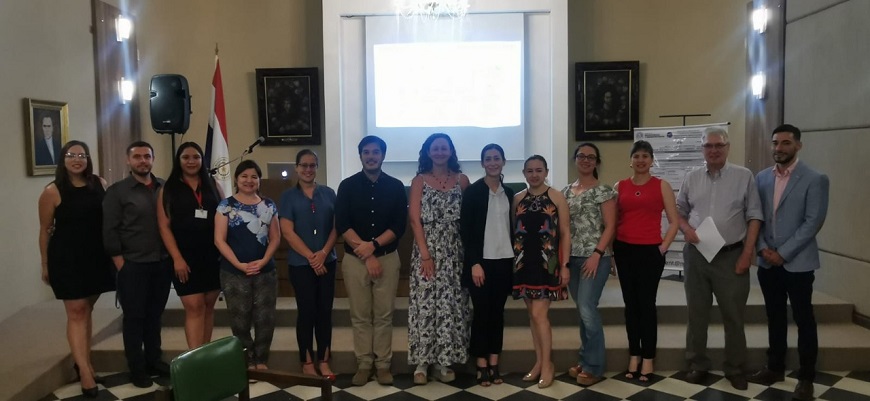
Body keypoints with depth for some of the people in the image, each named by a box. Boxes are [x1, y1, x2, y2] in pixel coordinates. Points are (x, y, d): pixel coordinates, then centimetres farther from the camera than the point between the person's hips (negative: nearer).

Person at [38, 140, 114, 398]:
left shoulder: (100, 184, 2)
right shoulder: (53, 191, -7)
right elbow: (45, 230, -2)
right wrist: (45, 264, 1)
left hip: (96, 256, 4)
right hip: (66, 258, -4)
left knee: (86, 310, 13)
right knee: (76, 311, -2)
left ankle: (82, 363, 24)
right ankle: (85, 370, 1)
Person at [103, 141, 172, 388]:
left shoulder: (164, 188, 7)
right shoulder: (117, 191, -3)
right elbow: (109, 231, -6)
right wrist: (120, 264, -9)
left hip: (162, 263, 3)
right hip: (133, 265, -3)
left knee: (155, 315, 13)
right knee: (134, 317, 6)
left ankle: (154, 360, 26)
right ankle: (137, 368, 17)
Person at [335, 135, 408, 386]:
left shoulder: (395, 186, 3)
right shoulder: (348, 186, 1)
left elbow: (399, 226, -2)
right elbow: (341, 225, -6)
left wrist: (373, 245, -16)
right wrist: (365, 254, -13)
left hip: (387, 258, 0)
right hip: (354, 259, 0)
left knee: (384, 315, 5)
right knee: (360, 315, 6)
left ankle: (383, 364, 15)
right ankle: (364, 364, 16)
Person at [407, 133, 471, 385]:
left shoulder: (461, 180, 7)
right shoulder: (419, 181, 3)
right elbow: (415, 219, -4)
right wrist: (425, 254, -12)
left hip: (454, 252, 2)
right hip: (427, 250, -2)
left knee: (451, 304, 3)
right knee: (425, 304, -3)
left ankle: (444, 362, 12)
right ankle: (422, 362, 5)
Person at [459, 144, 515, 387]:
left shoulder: (509, 193, 9)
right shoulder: (472, 191, -4)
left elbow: (512, 227, 13)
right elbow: (465, 230, -8)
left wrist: (515, 259, 7)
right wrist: (474, 263, -14)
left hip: (504, 261, 4)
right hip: (482, 261, -4)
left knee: (498, 312, 8)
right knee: (482, 312, 1)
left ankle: (494, 365, 15)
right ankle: (482, 367, 10)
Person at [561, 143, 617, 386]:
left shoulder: (603, 191, -5)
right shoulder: (566, 192, 12)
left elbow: (610, 226, -9)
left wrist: (597, 254, -17)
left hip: (594, 257, -6)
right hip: (572, 258, 6)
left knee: (587, 309, -9)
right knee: (583, 311, 12)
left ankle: (593, 367, 3)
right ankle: (585, 361, 22)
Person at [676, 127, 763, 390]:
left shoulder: (744, 176, -1)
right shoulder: (692, 178, 8)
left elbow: (754, 217, -2)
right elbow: (679, 211, 14)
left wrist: (747, 253, -9)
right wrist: (686, 228, -8)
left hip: (731, 256, -2)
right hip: (696, 255, 3)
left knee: (733, 315, 5)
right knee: (697, 313, 10)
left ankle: (735, 368, 20)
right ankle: (697, 365, 23)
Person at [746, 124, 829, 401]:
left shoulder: (815, 179, -7)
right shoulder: (762, 177, 8)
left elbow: (813, 222, -13)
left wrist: (783, 253, -15)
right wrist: (763, 248, -7)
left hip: (797, 262, -4)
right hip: (767, 262, 5)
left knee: (804, 320, 5)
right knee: (775, 317, 15)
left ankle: (806, 377, 16)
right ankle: (775, 368, 28)